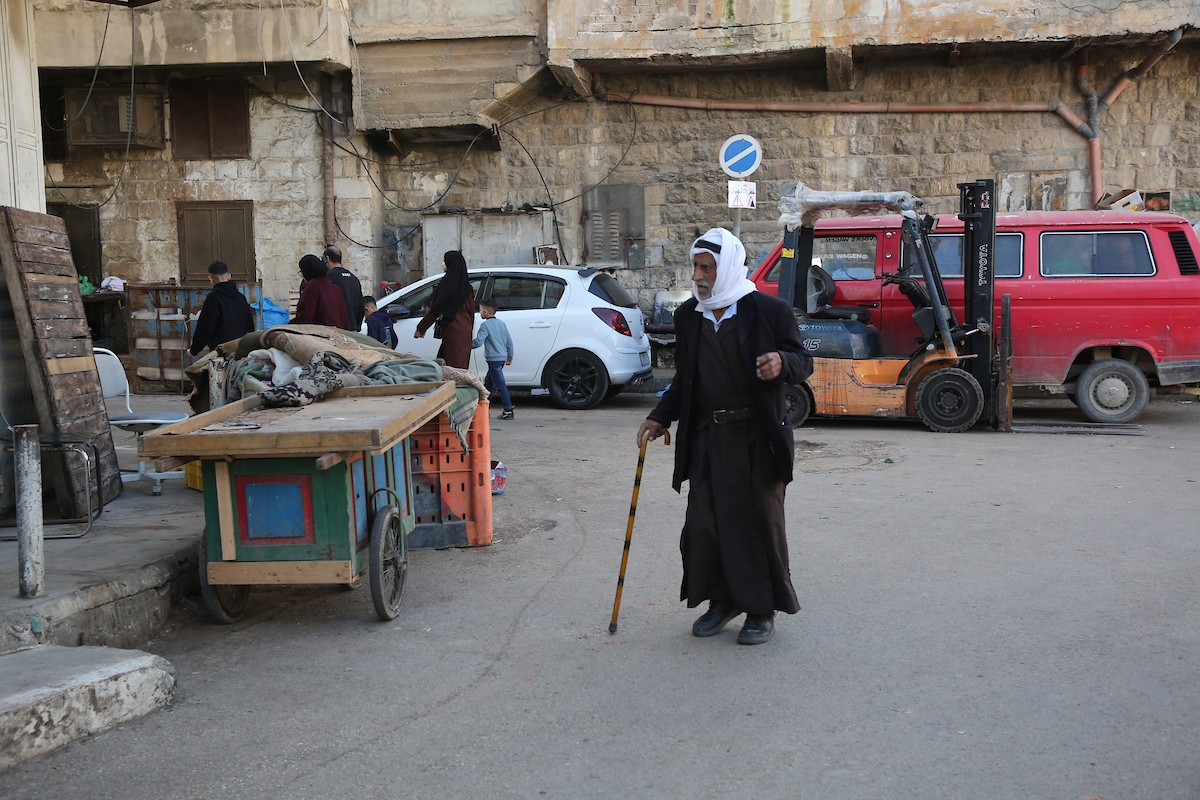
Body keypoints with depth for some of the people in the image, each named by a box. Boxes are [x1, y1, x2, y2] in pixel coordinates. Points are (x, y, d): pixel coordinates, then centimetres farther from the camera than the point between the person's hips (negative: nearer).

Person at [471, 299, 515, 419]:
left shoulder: (485, 325, -11)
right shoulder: (502, 324, 13)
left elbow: (478, 341, -20)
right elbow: (509, 341, 16)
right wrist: (510, 356, 24)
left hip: (494, 359, -9)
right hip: (502, 358, 9)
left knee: (500, 385, -9)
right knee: (488, 384, 18)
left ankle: (508, 410, -11)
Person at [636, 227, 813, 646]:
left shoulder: (768, 310, -5)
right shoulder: (688, 316, 10)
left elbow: (803, 362, -2)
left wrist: (782, 362, -25)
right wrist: (660, 418, 6)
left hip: (757, 437, -4)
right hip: (707, 437, 5)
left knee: (760, 522, 3)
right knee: (704, 521, 7)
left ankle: (762, 611, 18)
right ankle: (722, 600, 25)